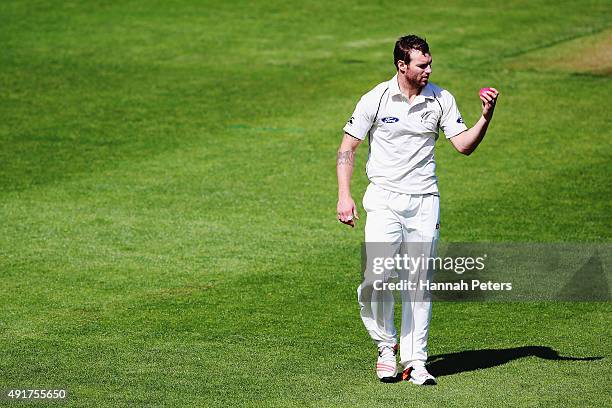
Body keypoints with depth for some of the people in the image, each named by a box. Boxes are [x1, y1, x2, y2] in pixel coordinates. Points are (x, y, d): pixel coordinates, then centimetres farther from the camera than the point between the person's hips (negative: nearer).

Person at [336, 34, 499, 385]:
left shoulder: (441, 99, 2)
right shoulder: (376, 99, -5)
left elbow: (464, 145, 0)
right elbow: (348, 148, 1)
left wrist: (486, 117, -17)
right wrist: (344, 196, -7)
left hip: (424, 202, 2)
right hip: (384, 199, -2)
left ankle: (415, 361, 9)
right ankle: (387, 344, 5)